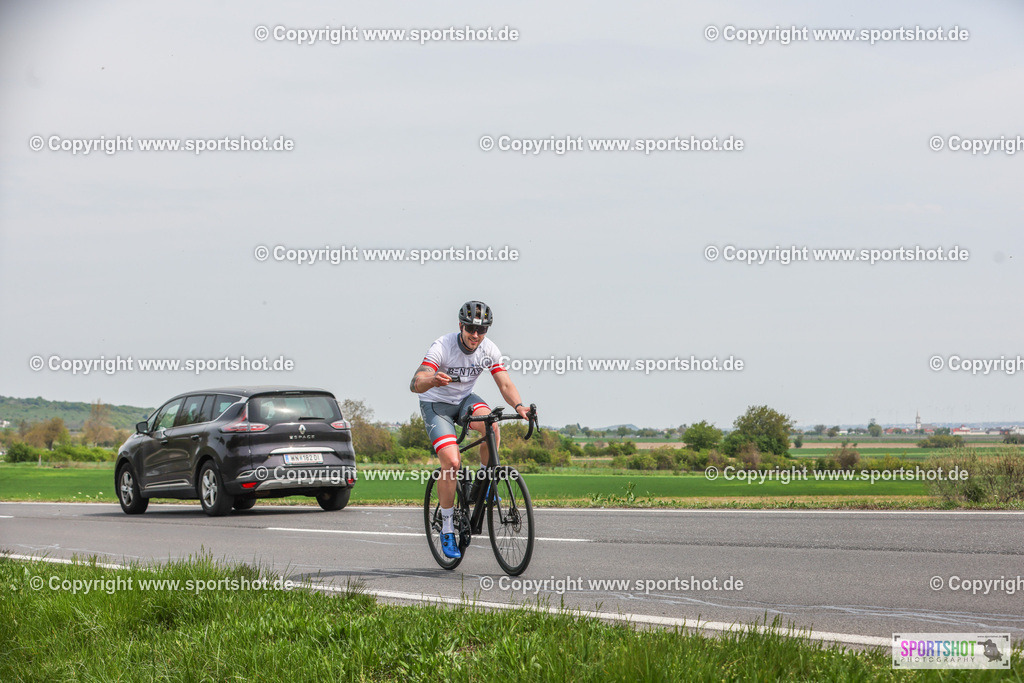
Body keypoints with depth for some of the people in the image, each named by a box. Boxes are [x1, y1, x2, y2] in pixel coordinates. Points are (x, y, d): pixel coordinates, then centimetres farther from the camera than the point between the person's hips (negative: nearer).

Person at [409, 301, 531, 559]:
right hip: (436, 404, -3)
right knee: (452, 462, -23)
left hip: (464, 400, 4)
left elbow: (505, 384, -13)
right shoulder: (443, 347, -26)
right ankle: (447, 530, -10)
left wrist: (518, 405, -34)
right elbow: (415, 385, -34)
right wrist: (432, 380, -57)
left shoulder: (489, 349, -14)